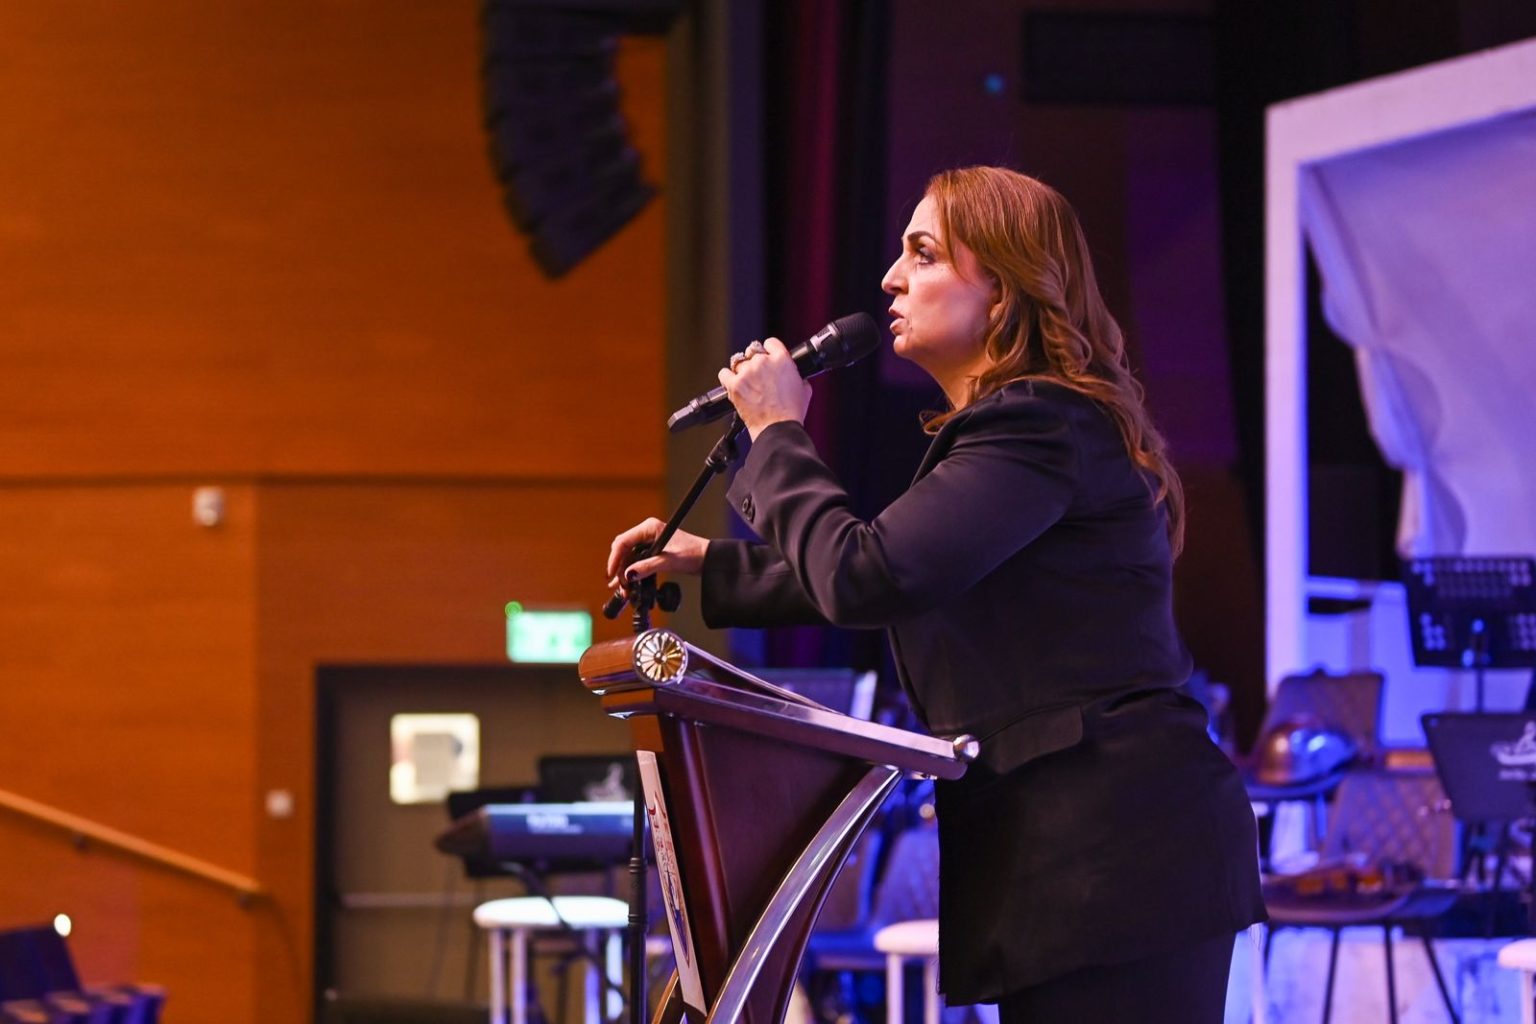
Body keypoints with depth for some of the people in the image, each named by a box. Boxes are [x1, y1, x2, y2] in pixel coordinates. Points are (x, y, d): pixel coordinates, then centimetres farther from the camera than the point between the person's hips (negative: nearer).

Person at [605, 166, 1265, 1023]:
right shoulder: (1016, 424, 22)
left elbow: (864, 576, -20)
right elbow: (888, 579, 35)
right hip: (1083, 855, 11)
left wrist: (777, 433, -5)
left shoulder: (1036, 429, -13)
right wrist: (710, 565, 35)